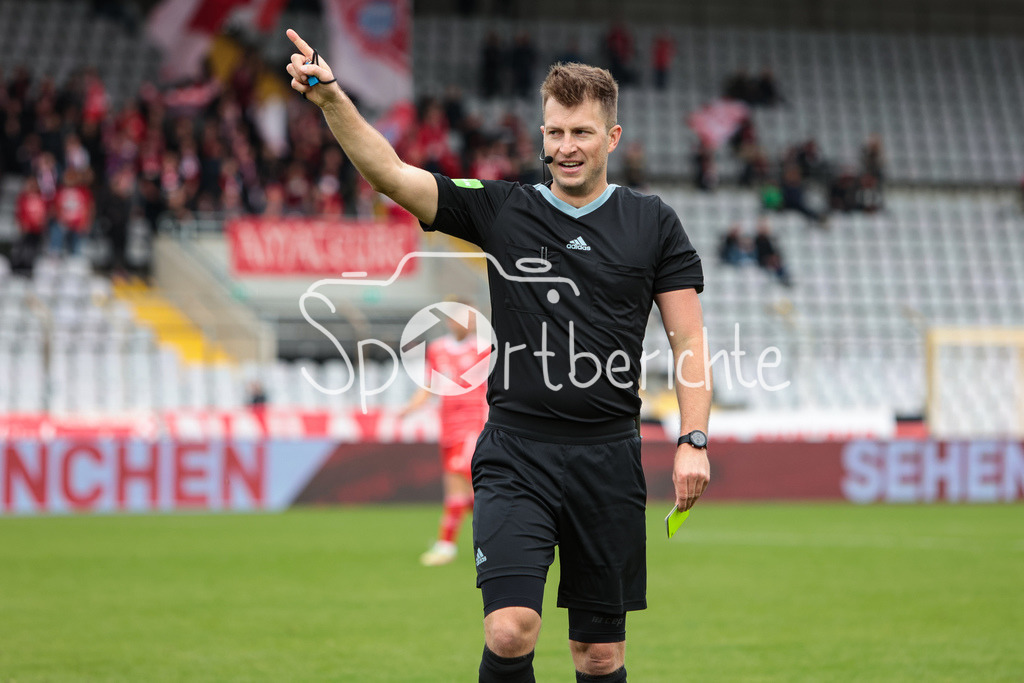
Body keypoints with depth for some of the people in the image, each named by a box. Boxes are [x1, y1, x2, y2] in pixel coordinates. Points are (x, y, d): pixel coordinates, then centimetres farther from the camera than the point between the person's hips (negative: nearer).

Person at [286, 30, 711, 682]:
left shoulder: (653, 223, 6)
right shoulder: (500, 210, 5)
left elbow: (689, 341, 6)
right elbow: (390, 172, -4)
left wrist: (693, 442, -5)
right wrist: (331, 98, -20)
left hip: (608, 457, 1)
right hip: (516, 453, -1)